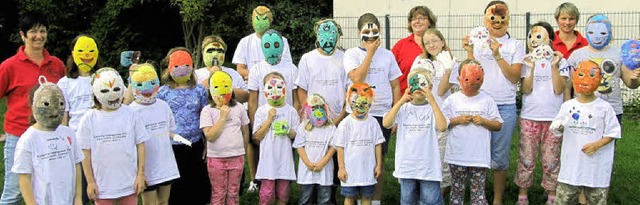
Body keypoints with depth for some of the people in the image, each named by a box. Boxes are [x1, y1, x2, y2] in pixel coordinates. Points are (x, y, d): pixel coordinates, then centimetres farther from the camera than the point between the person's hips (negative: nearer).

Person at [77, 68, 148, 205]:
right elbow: (85, 153, -2)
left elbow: (140, 146, 1)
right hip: (102, 186, -1)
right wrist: (90, 182, -3)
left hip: (129, 183, 1)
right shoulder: (89, 119, -5)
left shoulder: (131, 115, -3)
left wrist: (141, 174, -1)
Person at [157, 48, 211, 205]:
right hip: (172, 146, -1)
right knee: (175, 187, 6)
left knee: (196, 183, 8)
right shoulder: (163, 92, 1)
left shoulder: (199, 90, 5)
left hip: (195, 145, 1)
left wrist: (207, 145, 7)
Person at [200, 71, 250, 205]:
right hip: (216, 158, -2)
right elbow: (210, 136, -17)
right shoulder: (207, 111, -7)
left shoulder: (239, 108, 1)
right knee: (218, 194, 8)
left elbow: (245, 131, 11)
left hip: (237, 157, 2)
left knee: (233, 193, 12)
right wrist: (222, 117, -17)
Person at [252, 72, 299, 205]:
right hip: (268, 158, -2)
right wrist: (269, 119, -9)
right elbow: (257, 136, -2)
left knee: (282, 194, 9)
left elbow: (296, 135, 8)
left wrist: (288, 131, -14)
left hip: (285, 158, 2)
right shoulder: (262, 111, 1)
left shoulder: (291, 111, 5)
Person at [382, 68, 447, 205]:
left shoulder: (433, 108, -1)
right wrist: (401, 101, -16)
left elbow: (442, 127, -19)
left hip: (429, 166, -2)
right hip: (406, 166, 2)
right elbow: (386, 123, -12)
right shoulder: (403, 108, 2)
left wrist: (432, 101, -21)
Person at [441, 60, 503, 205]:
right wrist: (457, 120, -13)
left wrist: (483, 121, -12)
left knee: (478, 190, 4)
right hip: (457, 155, 0)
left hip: (479, 156, 0)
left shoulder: (487, 100, 3)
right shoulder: (452, 100, 3)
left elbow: (498, 125, 4)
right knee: (457, 189, 10)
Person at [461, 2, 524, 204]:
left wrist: (498, 55, -13)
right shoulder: (477, 41, 6)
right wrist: (469, 52, -13)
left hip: (505, 106, 0)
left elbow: (515, 77, -4)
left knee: (499, 156, 4)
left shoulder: (515, 45, 6)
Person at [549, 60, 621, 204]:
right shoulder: (567, 106, 4)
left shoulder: (604, 108, -5)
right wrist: (558, 127, -15)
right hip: (571, 163, 2)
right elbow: (558, 129, 8)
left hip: (596, 165, -2)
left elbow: (612, 133, -2)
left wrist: (597, 144, -17)